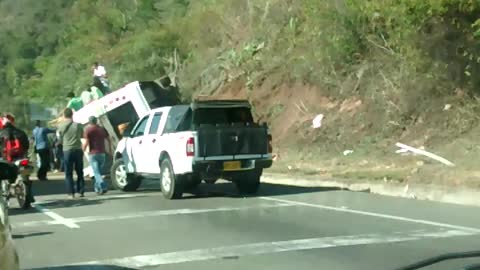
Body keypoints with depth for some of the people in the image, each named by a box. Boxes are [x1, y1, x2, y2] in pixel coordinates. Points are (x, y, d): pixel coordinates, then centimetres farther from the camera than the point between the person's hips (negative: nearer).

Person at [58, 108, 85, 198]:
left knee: (68, 173, 5)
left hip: (67, 151, -1)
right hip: (78, 149, 1)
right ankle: (81, 191, 12)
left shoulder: (61, 127, -4)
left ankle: (71, 193, 1)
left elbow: (60, 140, 7)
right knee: (79, 172, 12)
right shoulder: (78, 125, -5)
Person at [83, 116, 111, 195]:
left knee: (96, 172, -7)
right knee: (99, 171, 18)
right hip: (102, 153, 5)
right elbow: (109, 140, 11)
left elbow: (86, 142, -11)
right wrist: (109, 150, 22)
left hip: (93, 153, -5)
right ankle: (97, 187, 25)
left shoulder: (88, 129, -5)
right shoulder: (102, 129, 10)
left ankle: (103, 187, -24)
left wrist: (83, 150, 3)